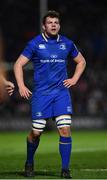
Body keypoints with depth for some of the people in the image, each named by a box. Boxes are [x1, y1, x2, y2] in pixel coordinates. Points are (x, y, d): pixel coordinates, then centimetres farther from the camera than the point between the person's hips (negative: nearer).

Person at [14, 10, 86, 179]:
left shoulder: (67, 43, 7)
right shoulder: (35, 44, -2)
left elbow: (81, 61, 23)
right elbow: (19, 64, 2)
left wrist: (75, 79, 9)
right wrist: (21, 86, -9)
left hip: (61, 92, 2)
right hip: (41, 93, -2)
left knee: (65, 129, -11)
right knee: (36, 132, 0)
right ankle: (29, 163, 26)